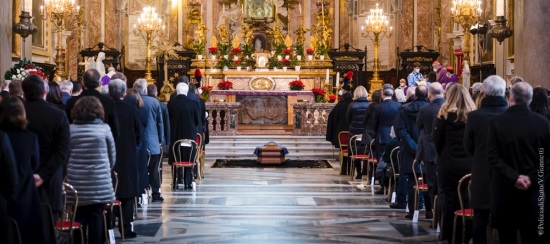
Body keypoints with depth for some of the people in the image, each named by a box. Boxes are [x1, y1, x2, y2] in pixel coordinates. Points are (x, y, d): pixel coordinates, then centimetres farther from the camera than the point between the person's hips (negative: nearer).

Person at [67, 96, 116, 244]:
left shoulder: (70, 129, -1)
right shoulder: (104, 128, -1)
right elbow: (112, 156, 6)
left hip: (76, 184, 1)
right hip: (99, 184, -1)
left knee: (78, 222, 8)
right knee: (96, 221, 5)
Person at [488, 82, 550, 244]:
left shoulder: (497, 122, -7)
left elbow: (493, 158, -12)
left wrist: (513, 177, -12)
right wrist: (532, 178, -4)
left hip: (505, 190, -1)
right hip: (533, 191, 1)